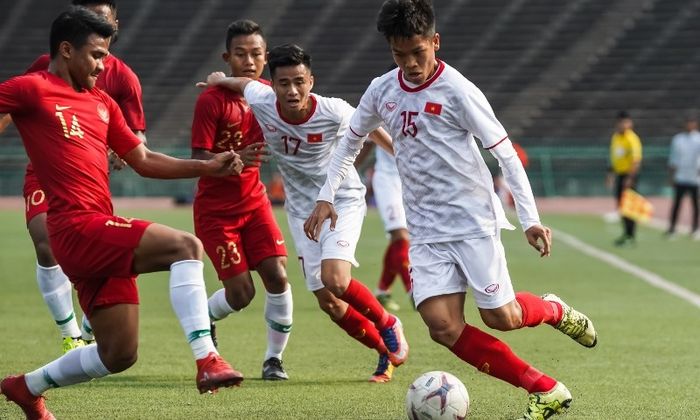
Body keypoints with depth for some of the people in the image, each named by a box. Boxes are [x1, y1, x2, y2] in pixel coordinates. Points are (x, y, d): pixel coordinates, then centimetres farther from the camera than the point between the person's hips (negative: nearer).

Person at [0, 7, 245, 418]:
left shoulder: (102, 103, 20)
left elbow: (144, 160, 21)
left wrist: (207, 167, 12)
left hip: (101, 237, 9)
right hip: (79, 227, -9)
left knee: (119, 355, 11)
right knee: (186, 246, -23)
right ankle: (207, 360, -31)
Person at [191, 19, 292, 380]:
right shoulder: (211, 101, -18)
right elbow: (199, 161, -20)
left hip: (253, 201, 5)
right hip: (215, 208, -4)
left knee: (277, 275, -12)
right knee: (241, 292, -8)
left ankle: (273, 359, 5)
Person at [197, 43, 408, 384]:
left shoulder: (334, 112, -23)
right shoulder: (261, 103, -18)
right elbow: (246, 83, 5)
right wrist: (220, 80, 23)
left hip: (342, 201, -4)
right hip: (302, 209, 4)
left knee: (335, 281, -25)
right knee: (328, 303, 1)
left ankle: (387, 324, 4)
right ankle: (385, 351, 24)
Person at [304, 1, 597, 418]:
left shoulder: (457, 90, -12)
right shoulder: (382, 91, 4)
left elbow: (505, 153, -10)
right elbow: (351, 141, 21)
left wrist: (530, 219, -15)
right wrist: (326, 197, 13)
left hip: (473, 219, -4)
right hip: (426, 229, 4)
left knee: (501, 317, -6)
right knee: (444, 327, -12)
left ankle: (554, 310, 31)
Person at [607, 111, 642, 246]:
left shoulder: (632, 139, -14)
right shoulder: (615, 137, 11)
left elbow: (637, 160, -19)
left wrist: (630, 178, -25)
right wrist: (611, 174, 19)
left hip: (629, 174, -8)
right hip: (619, 174, 8)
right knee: (621, 205, 11)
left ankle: (631, 236, -3)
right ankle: (626, 234, 21)